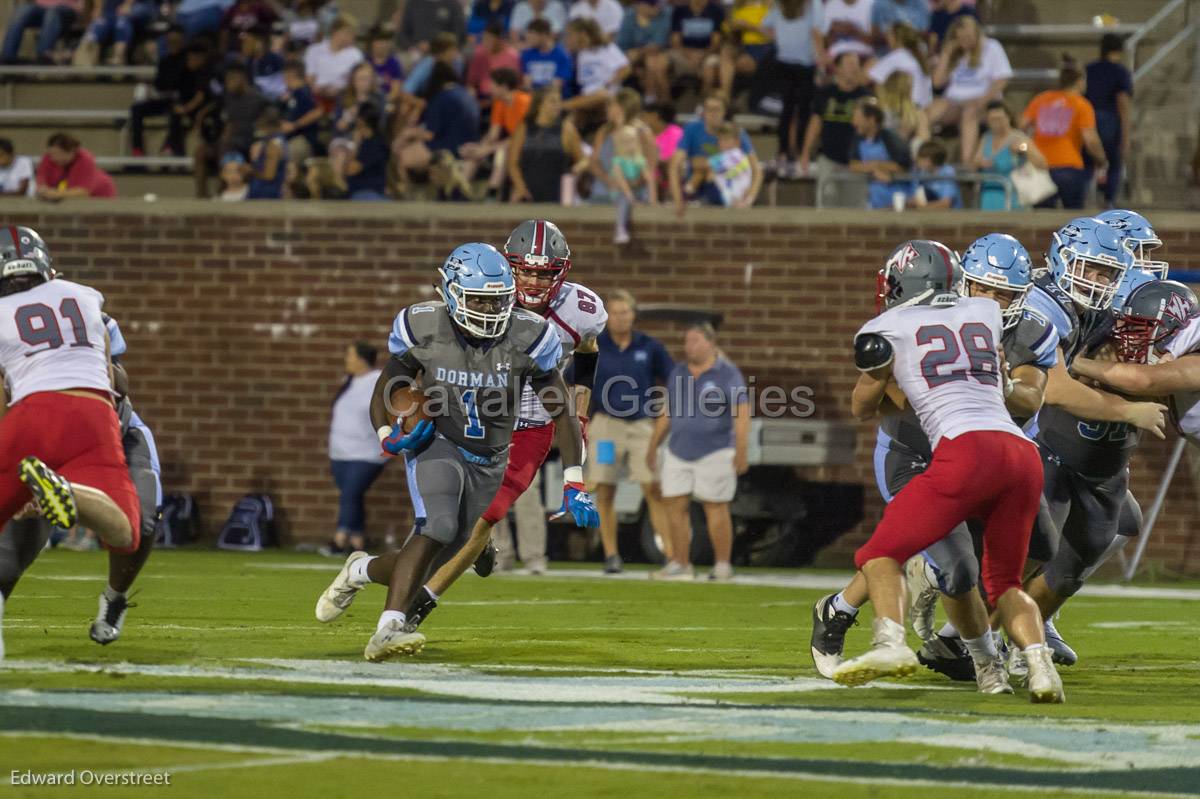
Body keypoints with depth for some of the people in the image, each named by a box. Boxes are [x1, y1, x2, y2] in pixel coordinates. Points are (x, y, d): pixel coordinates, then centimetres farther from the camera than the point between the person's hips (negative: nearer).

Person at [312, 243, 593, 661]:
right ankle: (389, 629, -31)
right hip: (436, 443, -3)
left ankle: (361, 570, 33)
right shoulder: (423, 329, -13)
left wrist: (574, 484, -12)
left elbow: (562, 411, -6)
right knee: (436, 529, -30)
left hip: (489, 462, 3)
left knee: (438, 560, 3)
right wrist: (388, 437, -19)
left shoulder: (527, 337, -13)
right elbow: (385, 392, 2)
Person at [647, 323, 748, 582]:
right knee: (675, 507, 0)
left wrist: (742, 451, -17)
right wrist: (653, 446, 16)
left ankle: (723, 566, 6)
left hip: (714, 452, -5)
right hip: (679, 452, 5)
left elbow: (742, 415, -10)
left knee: (716, 509, -2)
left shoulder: (728, 374, -6)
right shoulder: (678, 373, 10)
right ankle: (680, 565, 7)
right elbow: (667, 413, 17)